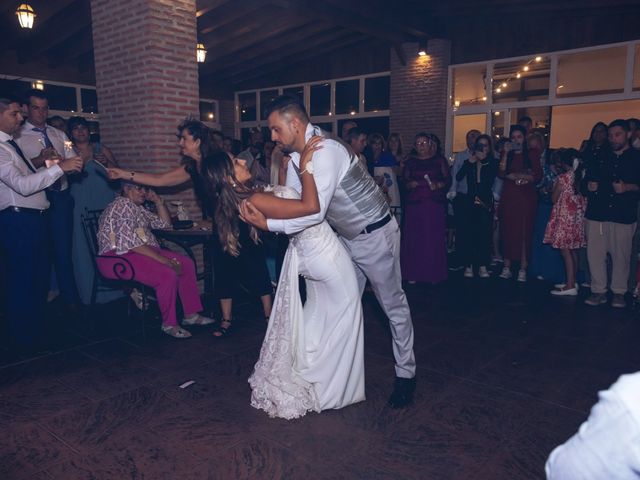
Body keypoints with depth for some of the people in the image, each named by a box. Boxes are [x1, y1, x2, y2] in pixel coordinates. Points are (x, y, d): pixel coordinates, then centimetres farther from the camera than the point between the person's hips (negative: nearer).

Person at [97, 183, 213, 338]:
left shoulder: (139, 208, 19)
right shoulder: (123, 205, -11)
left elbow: (165, 223, 26)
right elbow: (130, 242, -23)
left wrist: (158, 201, 12)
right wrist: (162, 259, -25)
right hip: (118, 257, -10)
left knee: (186, 264, -2)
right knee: (168, 275, -30)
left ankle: (191, 314, 1)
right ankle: (169, 324, -14)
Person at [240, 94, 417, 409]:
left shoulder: (325, 152, -29)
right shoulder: (295, 157, 0)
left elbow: (315, 212, -35)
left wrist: (267, 224, -31)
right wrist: (261, 212, -11)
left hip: (375, 235, -8)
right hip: (346, 238, 9)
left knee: (393, 304, 7)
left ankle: (405, 374, 22)